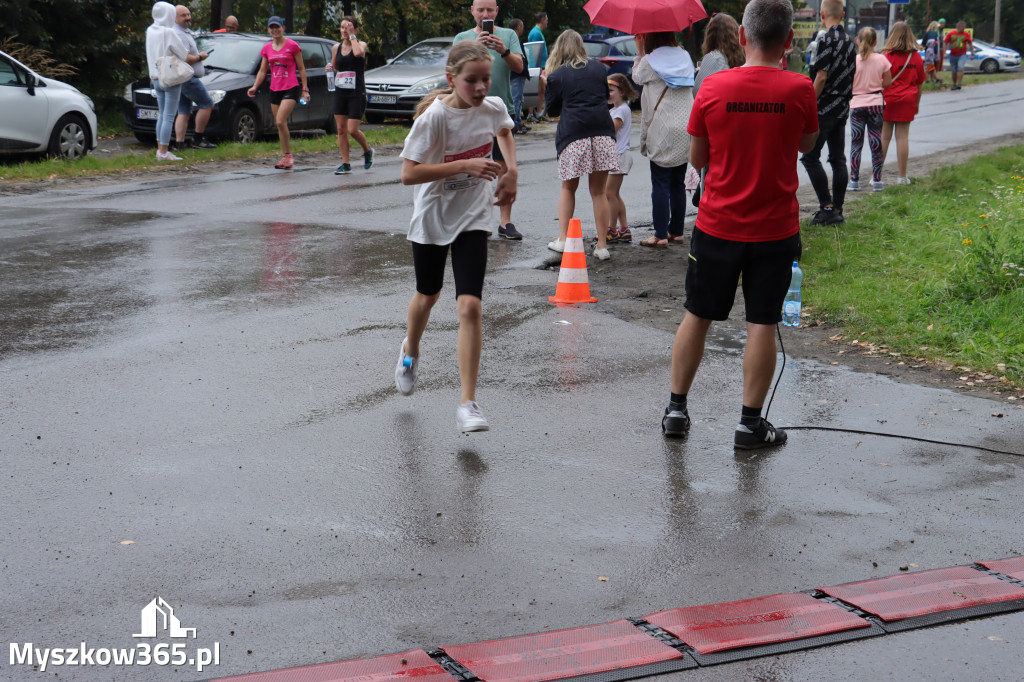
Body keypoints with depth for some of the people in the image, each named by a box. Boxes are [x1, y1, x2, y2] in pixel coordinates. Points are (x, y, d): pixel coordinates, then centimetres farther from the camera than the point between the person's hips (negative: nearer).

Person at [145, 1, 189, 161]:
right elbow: (185, 57, -10)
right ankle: (163, 153, -6)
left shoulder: (150, 31, 7)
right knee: (169, 117, -5)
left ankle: (160, 149, 16)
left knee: (162, 115, 15)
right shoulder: (169, 32, -16)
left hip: (156, 79, 8)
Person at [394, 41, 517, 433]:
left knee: (469, 305, -13)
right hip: (432, 217, -1)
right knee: (427, 295, 20)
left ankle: (468, 403, -9)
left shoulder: (493, 108, -8)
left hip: (473, 219, 2)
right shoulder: (434, 116, -21)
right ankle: (410, 352, 54)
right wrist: (464, 165, -32)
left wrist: (511, 170, 3)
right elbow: (408, 173, -25)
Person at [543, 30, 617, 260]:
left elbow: (552, 110, 10)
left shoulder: (557, 76, 2)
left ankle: (563, 239, 10)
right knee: (599, 191, 6)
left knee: (568, 188, 15)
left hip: (572, 134, -2)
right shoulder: (599, 67, 11)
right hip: (602, 131, 2)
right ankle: (602, 245, 4)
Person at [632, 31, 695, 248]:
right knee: (678, 184, 12)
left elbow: (637, 77, 10)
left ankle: (661, 235, -2)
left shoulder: (649, 61, -8)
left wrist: (639, 50, 17)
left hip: (662, 131, -5)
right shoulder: (685, 56, 7)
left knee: (660, 185, -2)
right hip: (685, 131, 5)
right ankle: (677, 231, 17)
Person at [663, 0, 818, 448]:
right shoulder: (798, 89, -9)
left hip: (717, 226, 1)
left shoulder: (713, 88, -8)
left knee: (697, 317, 14)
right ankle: (750, 424, 10)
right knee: (762, 326, 5)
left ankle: (676, 410, 22)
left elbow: (697, 158, 3)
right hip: (775, 230, -1)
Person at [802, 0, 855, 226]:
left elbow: (822, 76, -18)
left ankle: (827, 207, -9)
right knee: (838, 159, 9)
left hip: (825, 108, -8)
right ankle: (837, 210, 12)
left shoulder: (827, 39, -14)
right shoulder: (849, 41, 12)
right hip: (842, 109, 8)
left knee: (810, 157, -4)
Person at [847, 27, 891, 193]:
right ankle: (877, 180, 9)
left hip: (857, 104, -2)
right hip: (876, 103, 2)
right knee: (876, 142, 7)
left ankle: (854, 180, 3)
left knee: (856, 143, 5)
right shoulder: (882, 60, -3)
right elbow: (888, 82, 4)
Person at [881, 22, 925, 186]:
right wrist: (917, 103, 20)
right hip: (907, 100, 3)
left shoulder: (888, 56, -10)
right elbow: (919, 83, 10)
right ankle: (902, 176, 7)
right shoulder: (916, 57, 3)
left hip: (889, 99, -3)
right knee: (903, 137, 5)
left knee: (884, 137, 1)